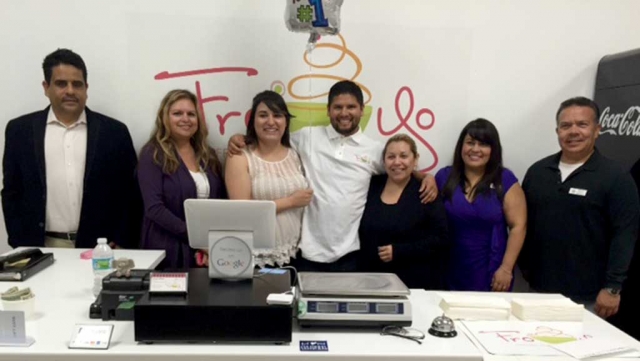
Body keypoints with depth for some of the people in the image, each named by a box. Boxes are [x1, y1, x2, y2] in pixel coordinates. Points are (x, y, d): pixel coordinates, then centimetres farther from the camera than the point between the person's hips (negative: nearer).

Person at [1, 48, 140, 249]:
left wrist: (122, 244, -6)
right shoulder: (20, 130, 4)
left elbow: (130, 195, 1)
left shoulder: (114, 131, 1)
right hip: (43, 248, 1)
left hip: (99, 248, 0)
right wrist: (22, 245, 0)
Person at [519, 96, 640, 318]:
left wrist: (612, 287, -15)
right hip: (540, 289, 4)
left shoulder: (615, 177, -6)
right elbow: (523, 224, 10)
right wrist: (524, 268, 7)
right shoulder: (537, 171, 6)